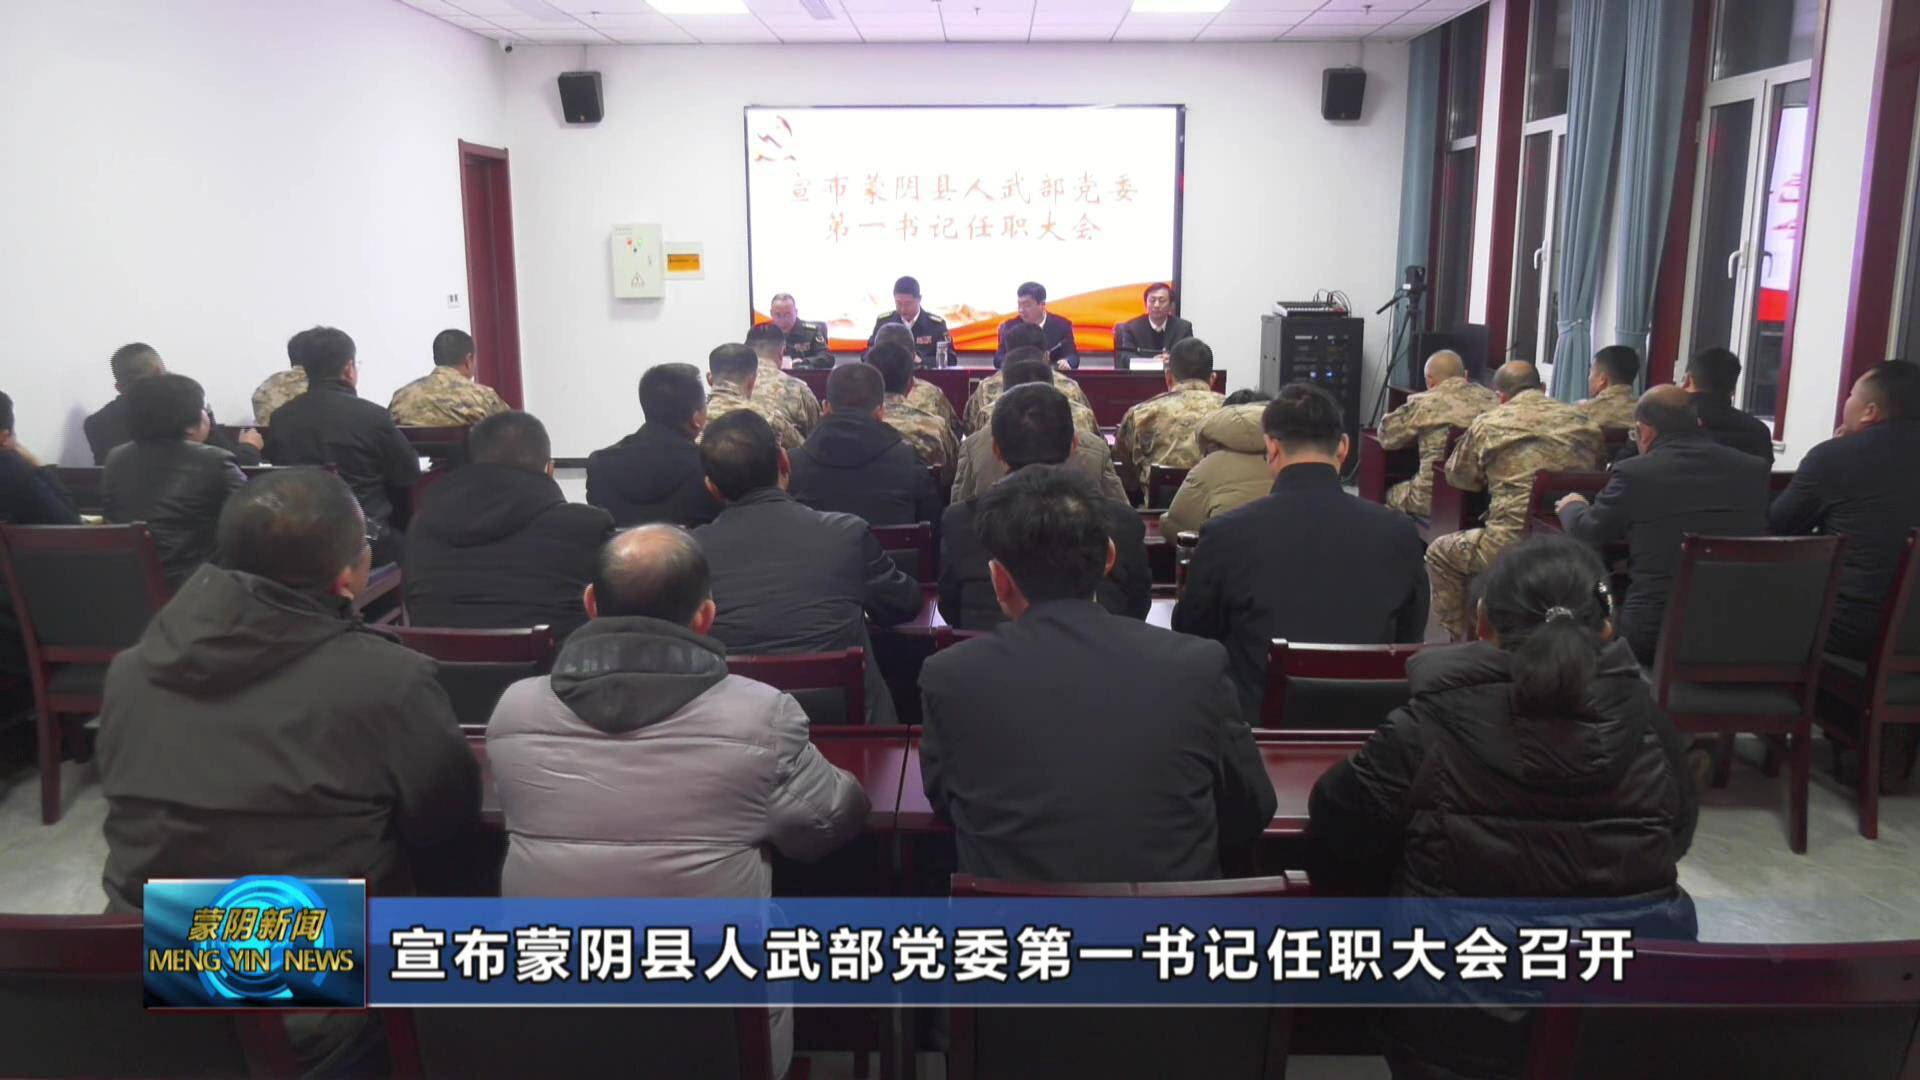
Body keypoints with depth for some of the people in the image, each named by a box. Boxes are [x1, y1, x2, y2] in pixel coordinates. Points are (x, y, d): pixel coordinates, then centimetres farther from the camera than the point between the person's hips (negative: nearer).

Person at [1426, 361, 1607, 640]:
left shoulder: (1487, 424, 1)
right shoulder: (1585, 423, 10)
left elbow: (1457, 476, 14)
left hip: (1513, 546, -5)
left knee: (1439, 552, 20)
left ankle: (1462, 639, 20)